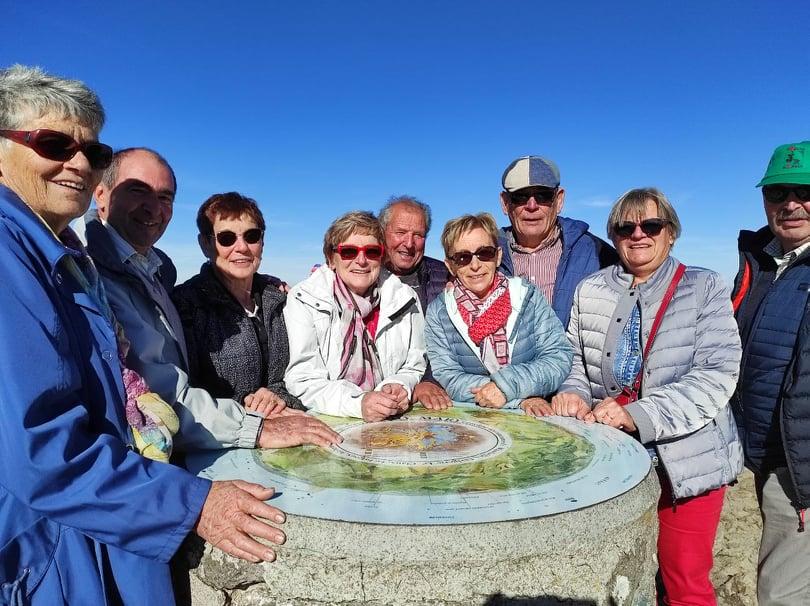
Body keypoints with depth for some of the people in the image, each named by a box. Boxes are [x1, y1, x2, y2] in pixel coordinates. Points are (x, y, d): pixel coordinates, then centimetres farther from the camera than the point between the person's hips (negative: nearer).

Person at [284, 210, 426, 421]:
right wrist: (358, 403, -24)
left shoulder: (405, 299, 4)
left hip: (393, 424, 4)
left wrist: (401, 388, -13)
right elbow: (302, 379, -10)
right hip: (327, 423, -3)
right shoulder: (303, 300, -5)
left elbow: (414, 366, 9)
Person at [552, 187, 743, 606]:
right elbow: (577, 358, 11)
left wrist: (638, 414, -24)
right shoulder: (590, 290, 5)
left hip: (686, 460, -2)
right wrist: (574, 395, -12)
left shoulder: (704, 288, -4)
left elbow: (717, 374, -13)